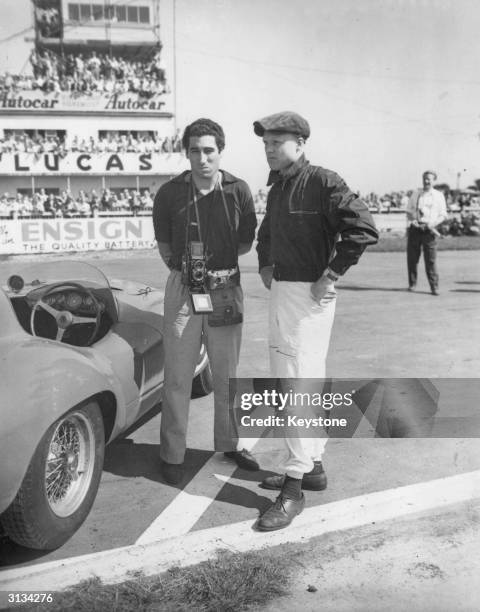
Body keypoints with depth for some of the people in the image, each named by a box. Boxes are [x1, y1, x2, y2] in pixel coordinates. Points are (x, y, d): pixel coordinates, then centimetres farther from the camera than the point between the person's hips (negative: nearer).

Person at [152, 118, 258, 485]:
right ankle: (172, 454, 16)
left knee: (227, 373, 14)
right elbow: (164, 243, 10)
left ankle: (230, 442, 32)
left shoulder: (238, 191, -4)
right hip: (183, 290, -1)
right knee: (178, 377, 3)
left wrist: (214, 258, 2)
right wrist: (181, 264, 2)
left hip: (227, 289, 2)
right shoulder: (170, 193, -5)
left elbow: (246, 242, 8)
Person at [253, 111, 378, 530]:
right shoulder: (278, 187, 14)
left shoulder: (322, 182, -12)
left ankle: (295, 487, -1)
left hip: (309, 295, -9)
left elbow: (364, 228, -21)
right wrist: (265, 264, 17)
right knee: (308, 384, 15)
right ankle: (313, 467, 28)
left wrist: (331, 274, -19)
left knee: (298, 385, -9)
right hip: (282, 291, 9)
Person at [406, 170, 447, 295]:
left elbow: (443, 214, 7)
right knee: (412, 258, 4)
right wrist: (410, 220, -5)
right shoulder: (416, 194, 13)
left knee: (431, 260, -6)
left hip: (429, 230, -2)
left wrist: (433, 223, -11)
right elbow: (409, 211, 16)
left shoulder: (439, 195, 8)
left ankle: (434, 287, -1)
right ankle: (412, 284, 17)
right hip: (414, 228, 2)